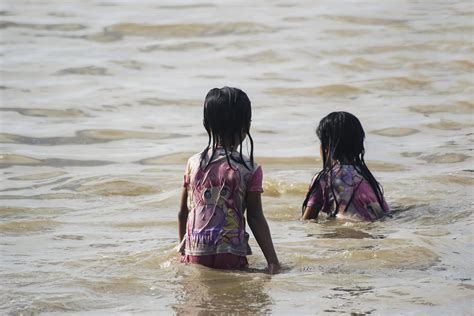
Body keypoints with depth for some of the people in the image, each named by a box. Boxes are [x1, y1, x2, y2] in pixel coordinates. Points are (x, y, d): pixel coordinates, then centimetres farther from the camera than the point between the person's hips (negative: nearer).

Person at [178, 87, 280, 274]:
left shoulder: (193, 163, 8)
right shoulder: (249, 170, -2)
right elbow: (255, 218, -1)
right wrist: (272, 260, 3)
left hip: (194, 254, 3)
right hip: (231, 258, -3)